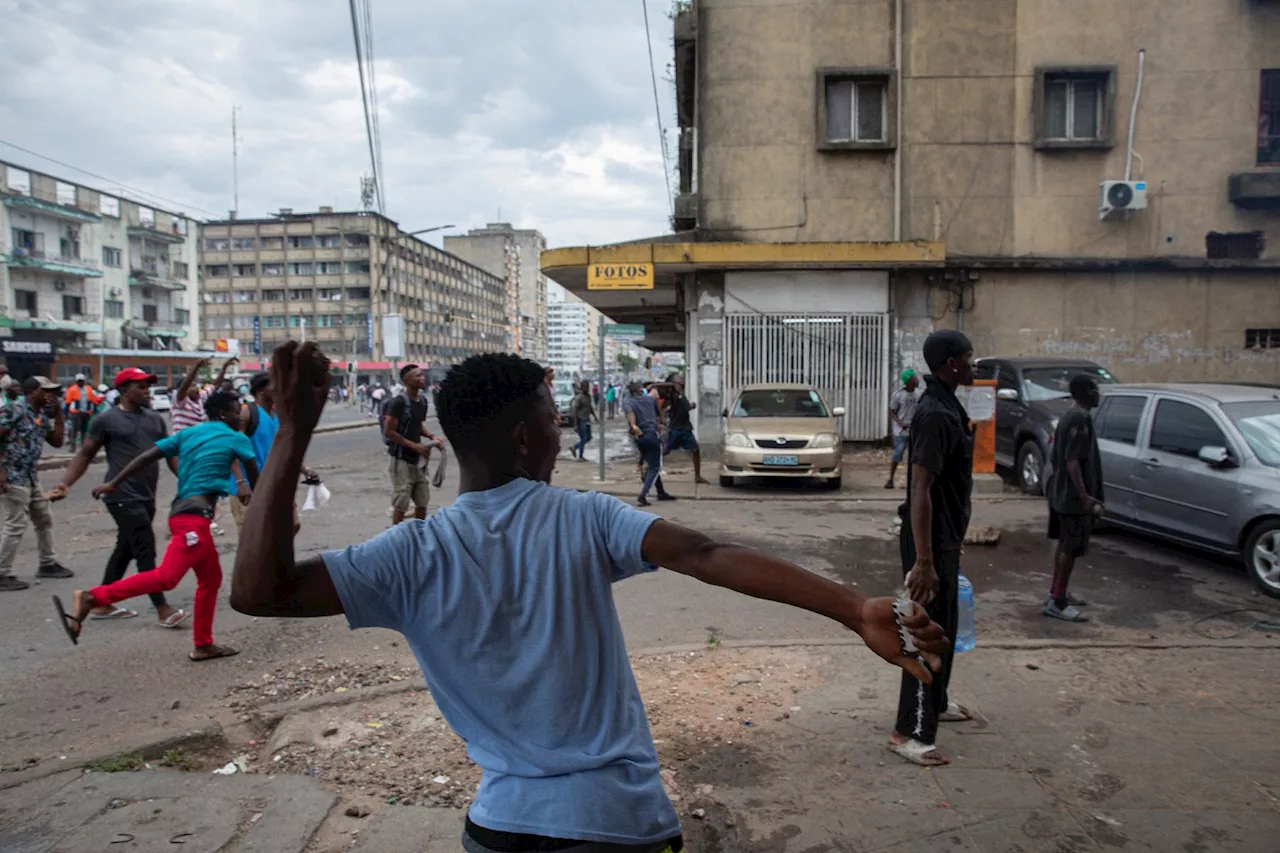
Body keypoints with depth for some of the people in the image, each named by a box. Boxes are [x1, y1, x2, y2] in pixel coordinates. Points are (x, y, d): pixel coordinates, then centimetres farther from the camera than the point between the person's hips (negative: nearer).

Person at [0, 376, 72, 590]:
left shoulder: (42, 416, 12)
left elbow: (57, 442, 13)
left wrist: (58, 413, 5)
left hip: (30, 477, 9)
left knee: (44, 520, 16)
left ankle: (47, 564, 29)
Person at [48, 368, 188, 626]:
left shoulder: (156, 420, 12)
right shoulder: (107, 420, -4)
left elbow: (170, 455, 15)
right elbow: (85, 455, 0)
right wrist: (65, 483, -12)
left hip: (147, 497, 7)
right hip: (123, 497, -7)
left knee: (125, 550, 15)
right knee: (146, 551, -8)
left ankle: (102, 604, 29)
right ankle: (163, 610, -3)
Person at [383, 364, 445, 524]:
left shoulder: (423, 400, 6)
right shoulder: (399, 402, -17)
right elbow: (388, 432, -17)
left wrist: (431, 437, 2)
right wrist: (414, 445, -18)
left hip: (418, 459, 7)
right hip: (402, 459, -7)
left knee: (422, 500, 13)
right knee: (401, 503, -2)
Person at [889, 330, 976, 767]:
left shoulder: (945, 405, 9)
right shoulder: (937, 415, -23)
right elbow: (919, 489, -28)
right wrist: (923, 560, -29)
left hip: (945, 535, 10)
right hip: (931, 539, -10)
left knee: (944, 625, 22)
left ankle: (935, 704, 38)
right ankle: (908, 732, 6)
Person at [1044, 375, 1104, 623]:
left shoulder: (1069, 415, 13)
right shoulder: (1081, 417, -18)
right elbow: (1073, 460, -24)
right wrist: (1084, 495, -26)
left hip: (1061, 492, 10)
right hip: (1073, 496, -10)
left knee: (1064, 544, 17)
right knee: (1071, 548, -6)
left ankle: (1056, 592, 26)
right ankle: (1057, 603, -2)